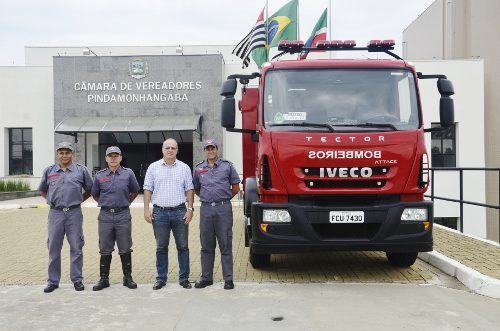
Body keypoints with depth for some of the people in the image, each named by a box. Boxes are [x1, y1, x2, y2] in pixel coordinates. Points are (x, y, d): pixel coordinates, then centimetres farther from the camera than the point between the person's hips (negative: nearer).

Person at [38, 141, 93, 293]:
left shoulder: (81, 170, 4)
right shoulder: (49, 171, 9)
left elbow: (89, 189, 13)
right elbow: (42, 190, 21)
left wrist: (78, 200, 8)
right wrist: (53, 201, 11)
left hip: (74, 213, -1)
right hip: (55, 213, 2)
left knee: (76, 248, 2)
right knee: (53, 248, 5)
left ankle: (77, 280, 11)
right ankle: (53, 281, 15)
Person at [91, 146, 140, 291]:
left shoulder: (128, 173, 2)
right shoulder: (100, 176, 5)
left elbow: (135, 192, 16)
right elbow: (94, 194, 19)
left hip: (123, 215, -1)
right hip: (105, 216, 1)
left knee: (125, 249, 4)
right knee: (105, 250, 7)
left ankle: (128, 278, 15)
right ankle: (104, 279, 16)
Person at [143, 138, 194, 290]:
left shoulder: (184, 168, 6)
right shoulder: (153, 167, 6)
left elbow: (189, 190, 5)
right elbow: (148, 189, 5)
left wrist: (190, 209, -4)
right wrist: (146, 209, -3)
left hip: (179, 211, 0)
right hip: (160, 212, 0)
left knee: (182, 246, 4)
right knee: (161, 248, 6)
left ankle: (184, 278, 13)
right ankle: (161, 279, 16)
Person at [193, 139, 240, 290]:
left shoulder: (227, 166, 5)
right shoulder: (199, 168, 11)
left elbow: (236, 187, 9)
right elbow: (196, 189, 22)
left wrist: (223, 198, 8)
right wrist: (207, 198, 13)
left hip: (223, 209, -3)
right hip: (206, 209, 3)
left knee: (226, 245, -1)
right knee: (206, 246, 8)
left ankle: (228, 279, 4)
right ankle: (206, 278, 17)